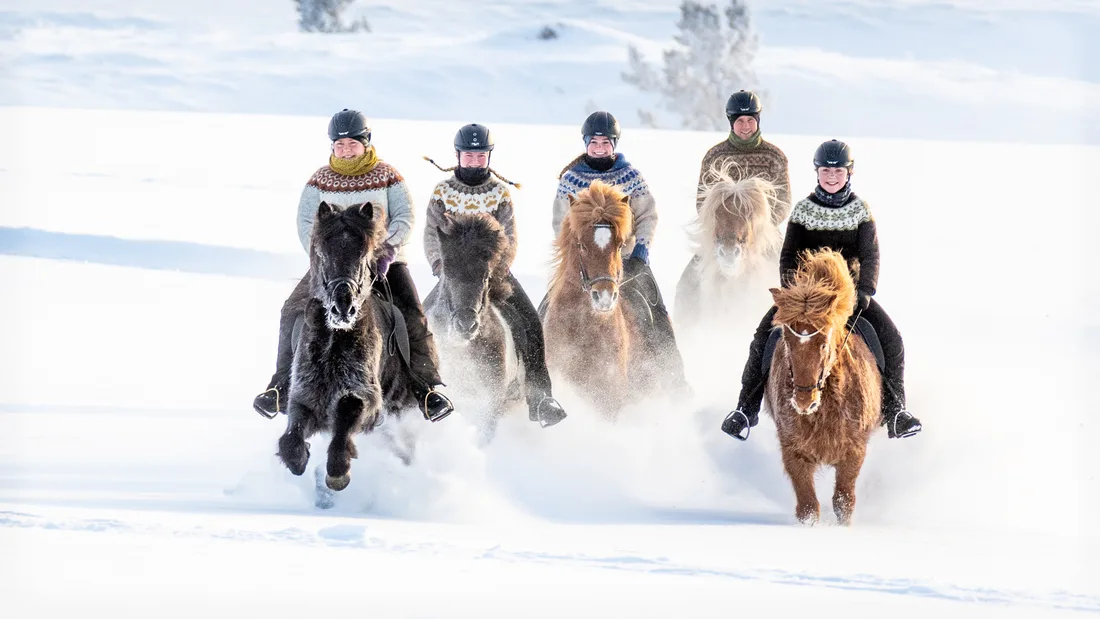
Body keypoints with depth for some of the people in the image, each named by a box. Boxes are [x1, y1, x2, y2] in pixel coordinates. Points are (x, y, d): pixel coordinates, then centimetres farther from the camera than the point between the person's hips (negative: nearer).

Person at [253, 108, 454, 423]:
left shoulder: (387, 176, 2)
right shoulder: (320, 180, 4)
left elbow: (404, 218, -3)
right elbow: (306, 222, 0)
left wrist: (387, 250, -20)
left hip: (384, 259, -1)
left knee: (413, 316, -21)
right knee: (294, 311, -15)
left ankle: (425, 388, -16)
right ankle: (282, 387, -9)